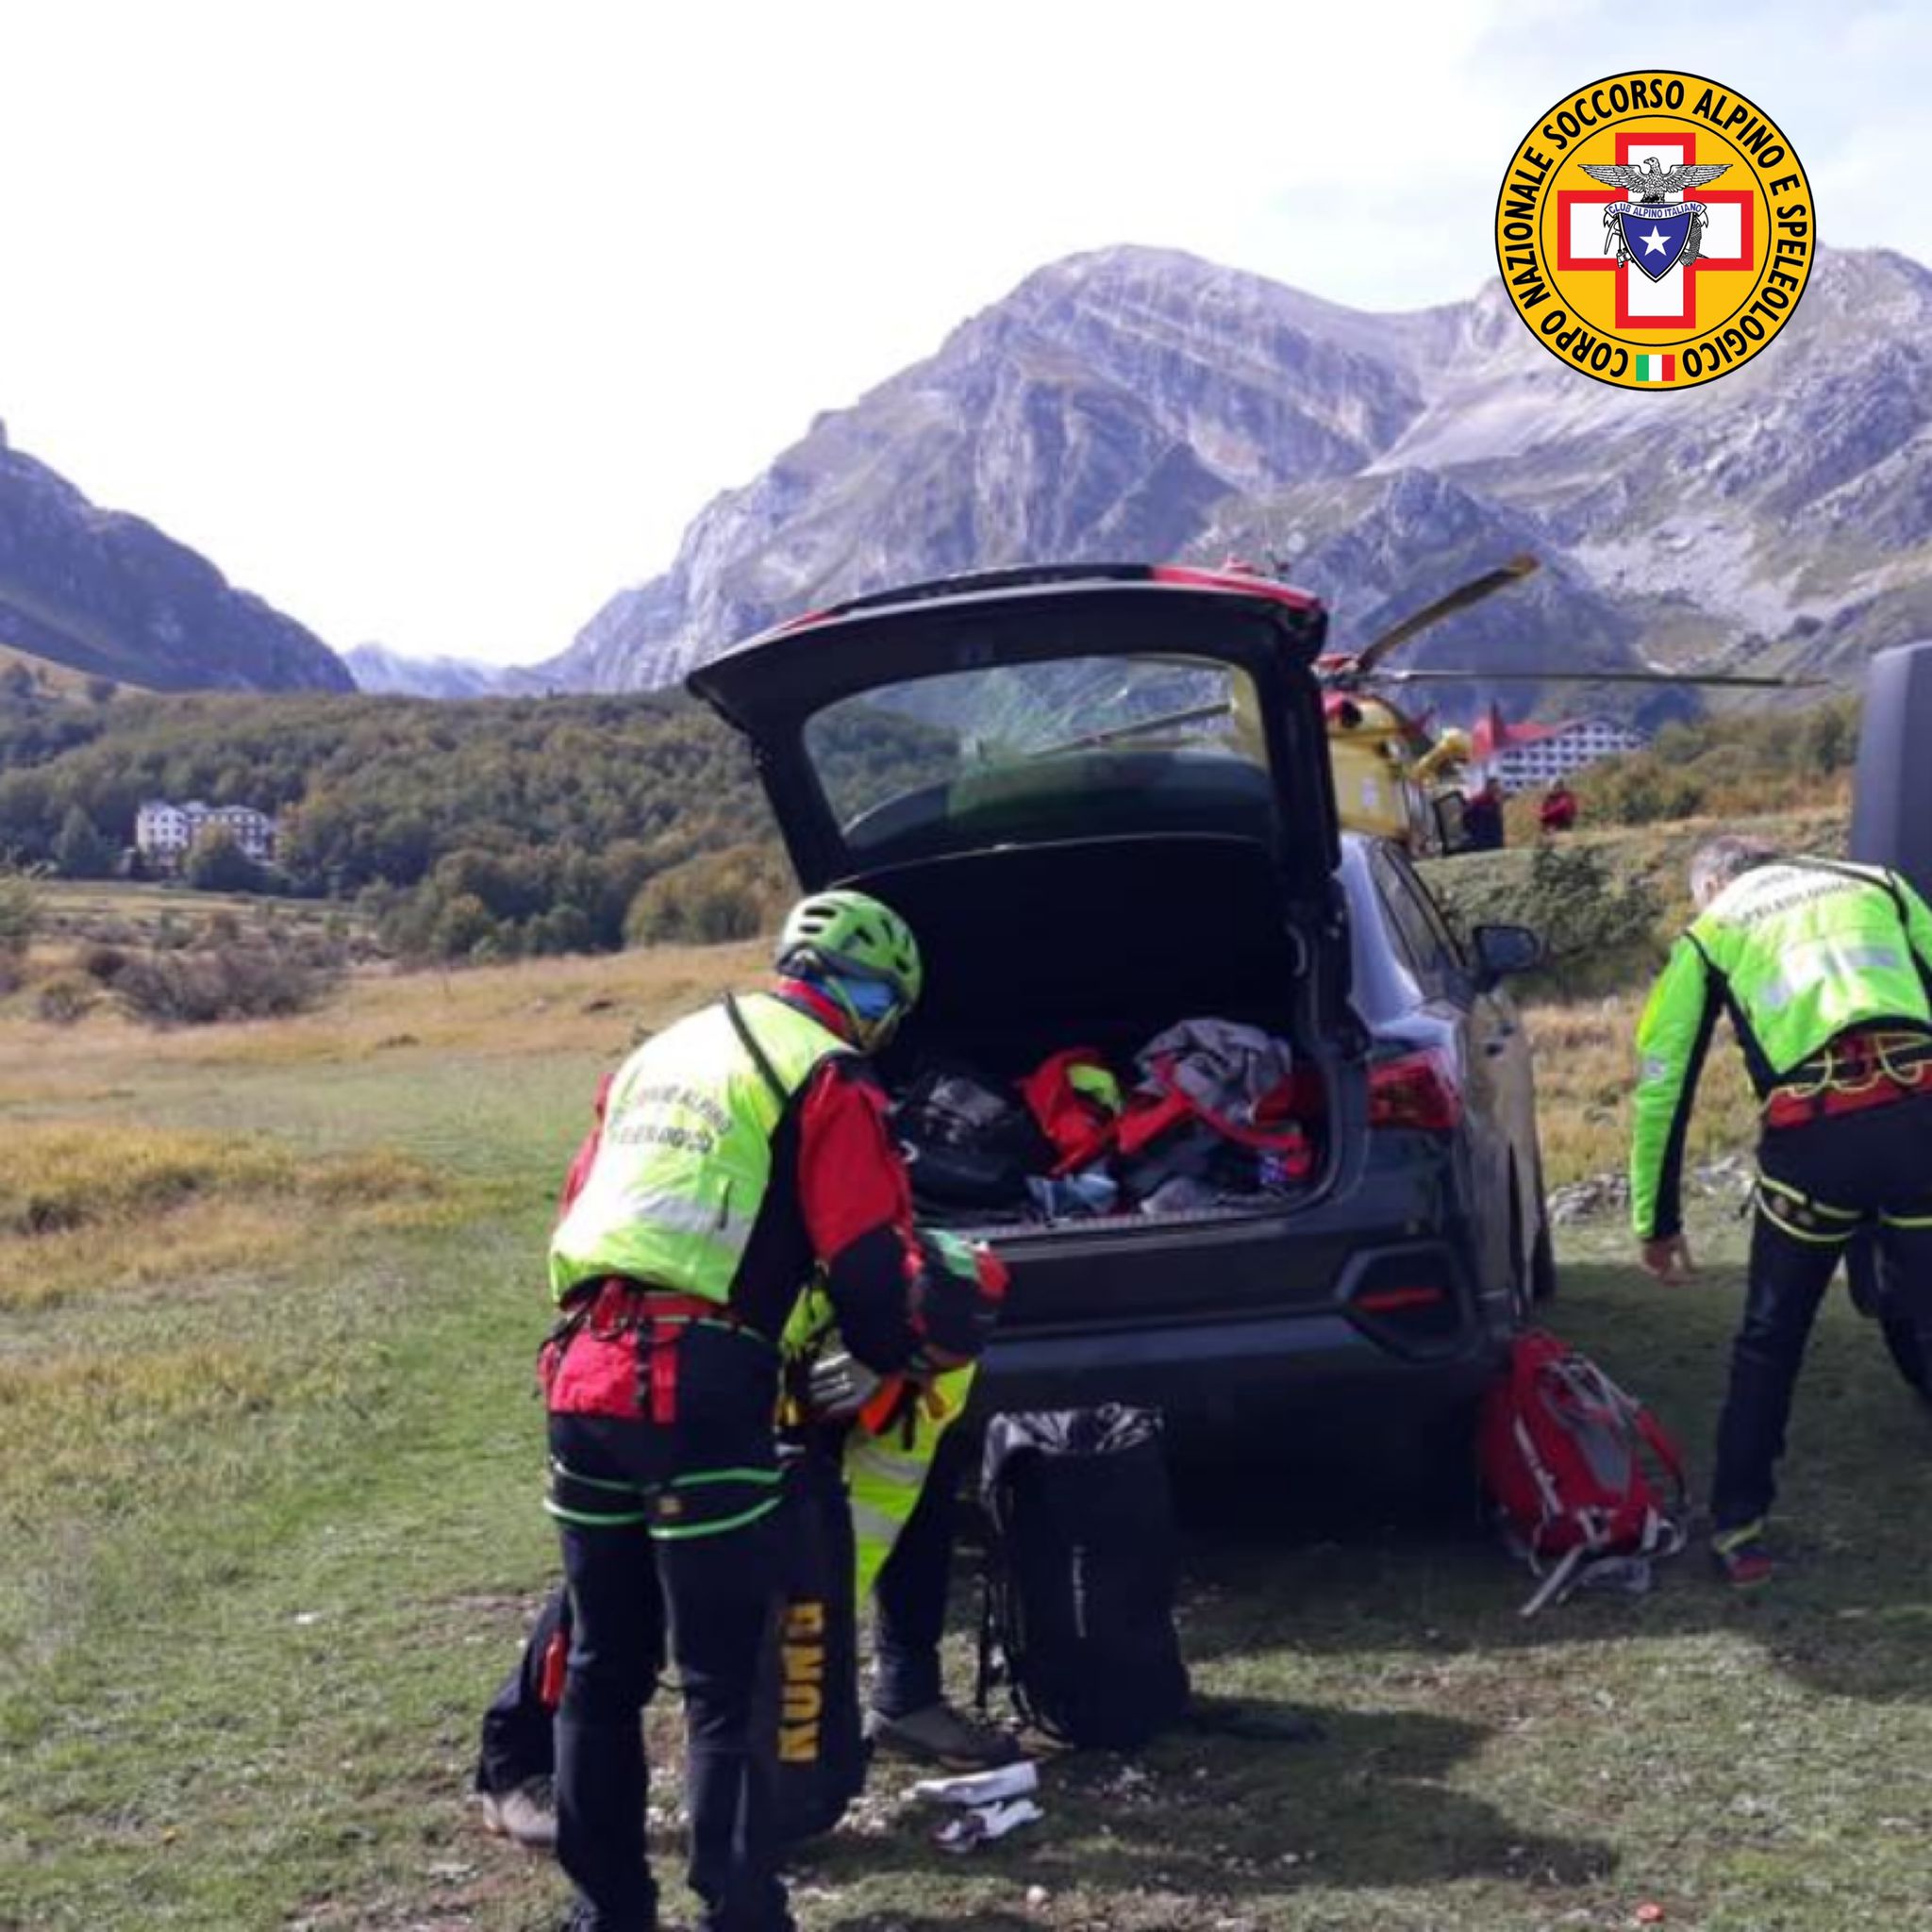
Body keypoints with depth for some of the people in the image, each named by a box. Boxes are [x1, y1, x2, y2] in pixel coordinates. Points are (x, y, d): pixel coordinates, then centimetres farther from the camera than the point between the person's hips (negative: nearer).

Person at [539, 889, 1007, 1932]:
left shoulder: (661, 1053, 23)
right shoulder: (825, 1078, -2)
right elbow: (874, 1273, -8)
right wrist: (948, 1325, 10)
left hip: (585, 1380, 8)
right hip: (698, 1397, -7)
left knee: (602, 1669, 18)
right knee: (727, 1689, -2)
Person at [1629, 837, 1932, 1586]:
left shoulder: (1709, 933, 22)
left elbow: (1663, 1085, 19)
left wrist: (1656, 1221, 26)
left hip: (1812, 1134, -1)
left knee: (1770, 1344, 19)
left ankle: (1738, 1530, 24)